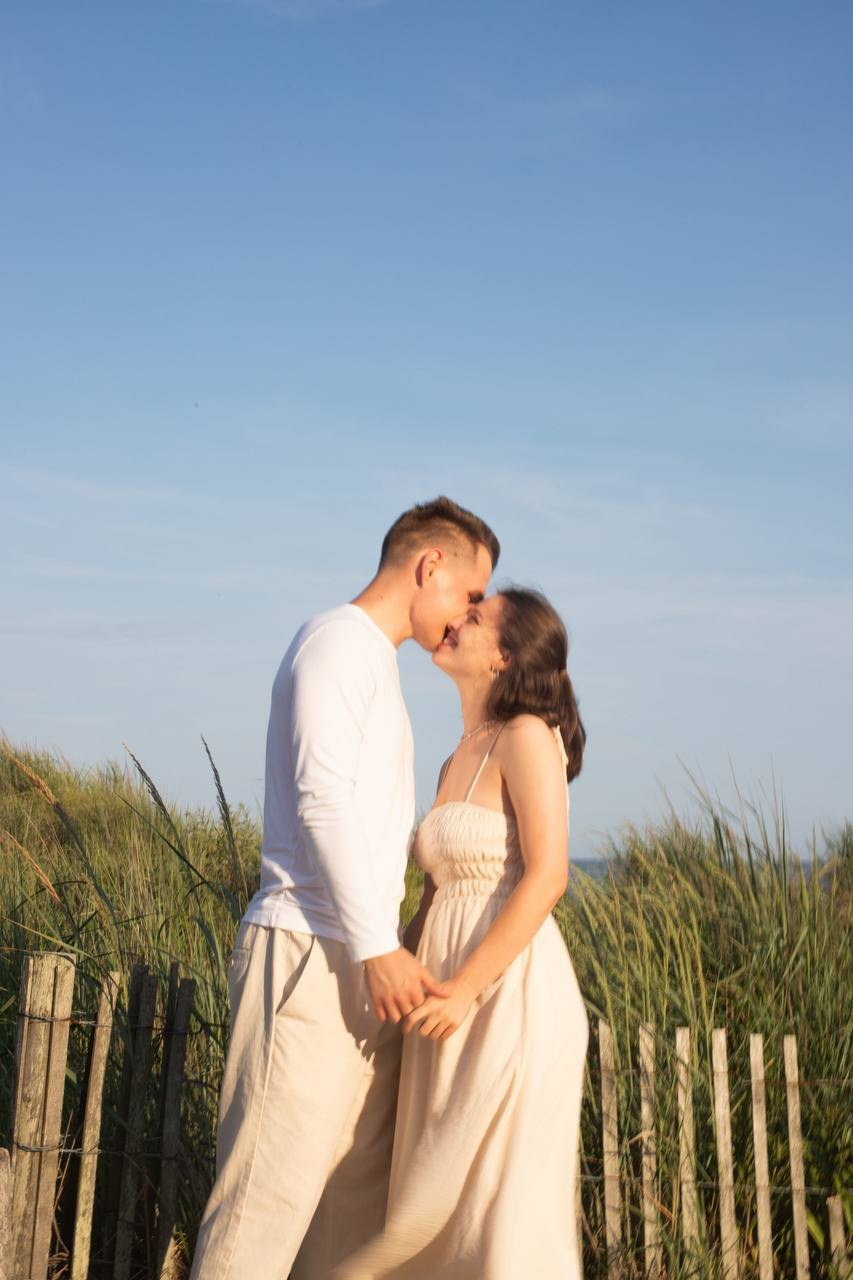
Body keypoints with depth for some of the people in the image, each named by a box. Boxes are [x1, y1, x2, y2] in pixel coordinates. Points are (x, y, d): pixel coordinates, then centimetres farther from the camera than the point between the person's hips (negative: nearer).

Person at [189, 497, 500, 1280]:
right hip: (311, 952, -9)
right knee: (276, 1185, -9)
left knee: (360, 1186, 7)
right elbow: (321, 800, -15)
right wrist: (377, 948, -17)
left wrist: (387, 949, 13)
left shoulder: (378, 661, 22)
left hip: (363, 960, 9)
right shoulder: (339, 642, -5)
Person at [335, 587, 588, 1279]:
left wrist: (465, 987, -21)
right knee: (436, 1202, 11)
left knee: (502, 1203, -3)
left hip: (509, 995, -8)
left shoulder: (528, 736, -9)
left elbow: (547, 876, -18)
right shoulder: (457, 761, 15)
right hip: (452, 993, 8)